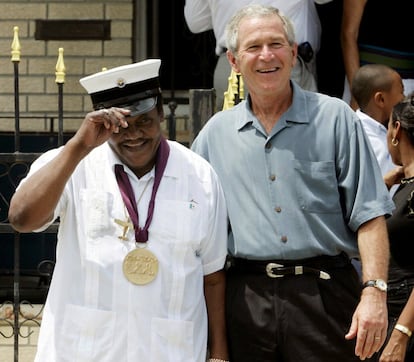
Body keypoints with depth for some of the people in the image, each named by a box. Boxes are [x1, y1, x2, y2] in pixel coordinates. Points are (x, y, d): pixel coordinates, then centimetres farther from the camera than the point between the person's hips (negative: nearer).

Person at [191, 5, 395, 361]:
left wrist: (374, 291, -12)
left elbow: (368, 214, -2)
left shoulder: (334, 118, 3)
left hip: (324, 293, -2)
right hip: (247, 299, 2)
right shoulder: (216, 133, 11)